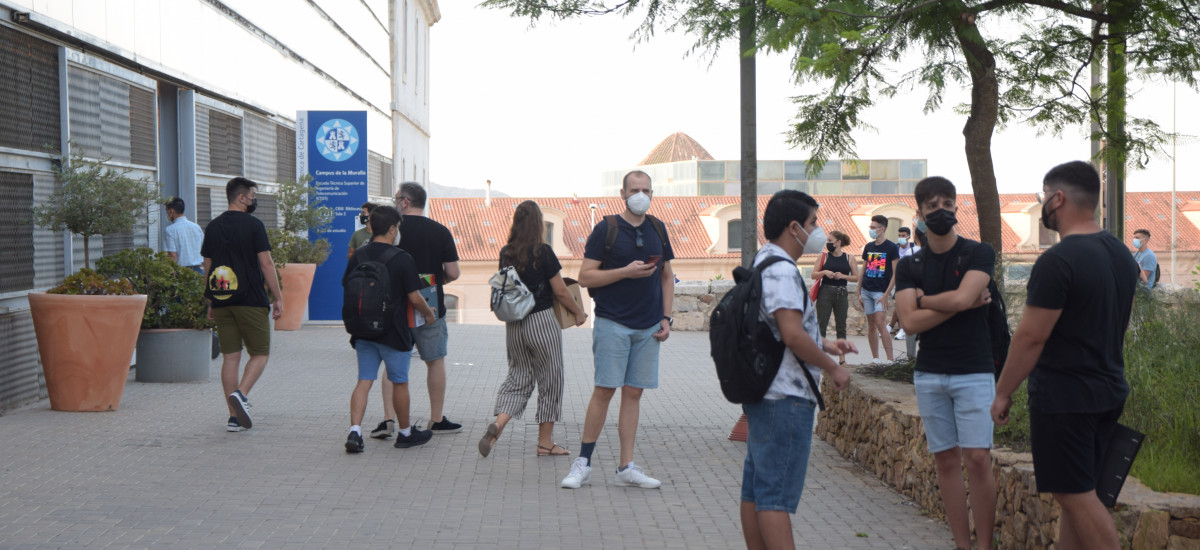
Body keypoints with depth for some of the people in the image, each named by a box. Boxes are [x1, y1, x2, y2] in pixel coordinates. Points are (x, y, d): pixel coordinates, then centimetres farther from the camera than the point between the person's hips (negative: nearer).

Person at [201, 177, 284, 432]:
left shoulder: (213, 227, 10)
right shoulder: (253, 225, -7)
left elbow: (207, 267, 13)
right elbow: (266, 264, -9)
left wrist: (211, 303, 20)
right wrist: (278, 298, -3)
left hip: (222, 302, 5)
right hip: (251, 300, -5)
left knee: (230, 356, 6)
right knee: (260, 353, 5)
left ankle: (234, 416, 5)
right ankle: (241, 393, -18)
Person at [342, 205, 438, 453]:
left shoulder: (358, 256, 2)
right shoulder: (403, 259, -13)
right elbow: (414, 297, -11)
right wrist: (429, 313, 8)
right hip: (393, 331, -4)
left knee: (364, 381, 6)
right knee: (399, 382, 10)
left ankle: (354, 431, -9)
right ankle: (405, 433, 23)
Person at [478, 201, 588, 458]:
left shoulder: (505, 253, 2)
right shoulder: (543, 253, -13)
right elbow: (560, 292, -8)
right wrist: (579, 312, 7)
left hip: (513, 325, 5)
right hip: (541, 322, -5)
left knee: (518, 378, 14)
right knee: (549, 381, 8)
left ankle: (497, 423, -9)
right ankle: (545, 442, 15)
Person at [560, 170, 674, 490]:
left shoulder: (658, 229, 11)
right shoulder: (606, 229, -4)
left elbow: (667, 276, 18)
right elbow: (585, 277, -7)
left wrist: (666, 317, 9)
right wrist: (626, 272, -16)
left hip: (648, 326, 4)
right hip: (612, 323, -4)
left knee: (633, 393, 6)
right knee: (604, 389, -6)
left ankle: (626, 468, 10)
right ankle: (583, 464, 4)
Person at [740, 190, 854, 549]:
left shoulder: (763, 263, 17)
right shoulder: (781, 270, -17)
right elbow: (793, 335, -26)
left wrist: (824, 344, 20)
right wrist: (833, 368, -13)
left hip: (763, 393, 11)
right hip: (785, 398, -11)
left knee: (755, 491, 12)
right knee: (778, 495, -8)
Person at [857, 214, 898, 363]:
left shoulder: (892, 248, -5)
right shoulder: (868, 247, 11)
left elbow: (896, 274, -7)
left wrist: (886, 295, -14)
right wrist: (859, 292, 10)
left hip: (881, 292, -5)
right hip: (866, 290, 5)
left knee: (880, 323, -15)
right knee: (871, 324, 6)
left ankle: (890, 360, -13)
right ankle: (875, 358, 13)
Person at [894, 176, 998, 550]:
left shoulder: (979, 253, -1)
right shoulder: (909, 266, 7)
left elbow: (962, 296, -18)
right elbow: (909, 322, -6)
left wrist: (924, 300, -2)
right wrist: (959, 304, -10)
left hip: (973, 372, -3)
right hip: (929, 375, 3)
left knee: (977, 459, -8)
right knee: (947, 460, 5)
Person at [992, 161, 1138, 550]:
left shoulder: (1057, 261, -19)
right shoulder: (1122, 255, 9)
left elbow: (1031, 337, -17)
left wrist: (1003, 392, -8)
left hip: (1063, 397, -9)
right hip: (1110, 392, 9)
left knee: (1077, 496, -4)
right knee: (1076, 493, 15)